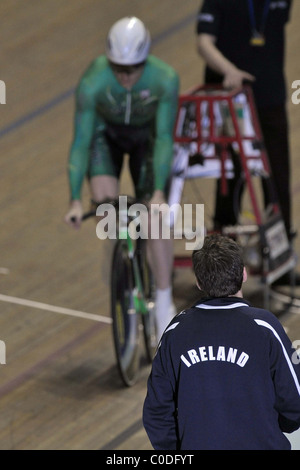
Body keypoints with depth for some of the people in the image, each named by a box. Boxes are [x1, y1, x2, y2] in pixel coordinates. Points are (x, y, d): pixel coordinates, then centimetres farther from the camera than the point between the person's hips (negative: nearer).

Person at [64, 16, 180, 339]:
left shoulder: (165, 79, -34)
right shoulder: (92, 82, -34)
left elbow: (164, 138, -31)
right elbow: (80, 142, -29)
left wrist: (159, 192, -39)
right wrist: (75, 200, -34)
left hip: (146, 135, 0)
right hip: (106, 133, 0)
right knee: (103, 198, -25)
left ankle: (164, 303, -5)